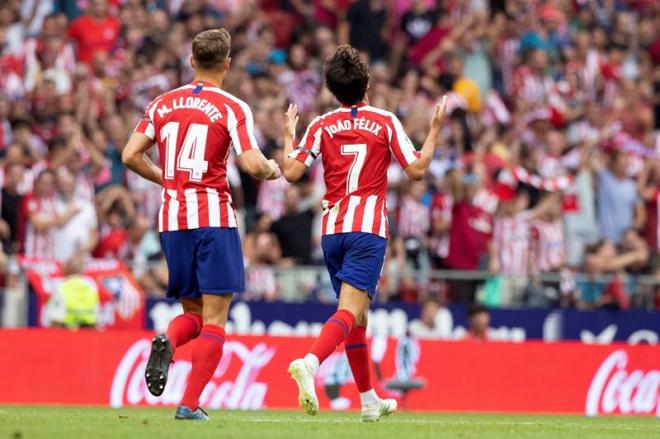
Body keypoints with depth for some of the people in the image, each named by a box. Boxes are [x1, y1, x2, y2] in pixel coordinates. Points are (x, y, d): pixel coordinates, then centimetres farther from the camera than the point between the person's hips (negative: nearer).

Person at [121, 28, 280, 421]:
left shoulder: (163, 104, 8)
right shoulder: (232, 108, -5)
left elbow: (131, 155, 7)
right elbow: (252, 164, -15)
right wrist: (272, 170, 7)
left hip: (172, 219, 4)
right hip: (213, 218, -4)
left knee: (192, 312, 16)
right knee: (215, 320, 1)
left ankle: (168, 342, -17)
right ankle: (191, 404, -10)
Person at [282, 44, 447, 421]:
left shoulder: (321, 126, 5)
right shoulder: (385, 122, 0)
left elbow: (292, 172, -3)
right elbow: (417, 169, -2)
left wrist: (288, 135, 14)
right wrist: (435, 131, 11)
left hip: (332, 228, 4)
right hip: (368, 228, -4)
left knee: (357, 317, 16)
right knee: (350, 312, -14)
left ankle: (370, 400, 23)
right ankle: (309, 363, -41)